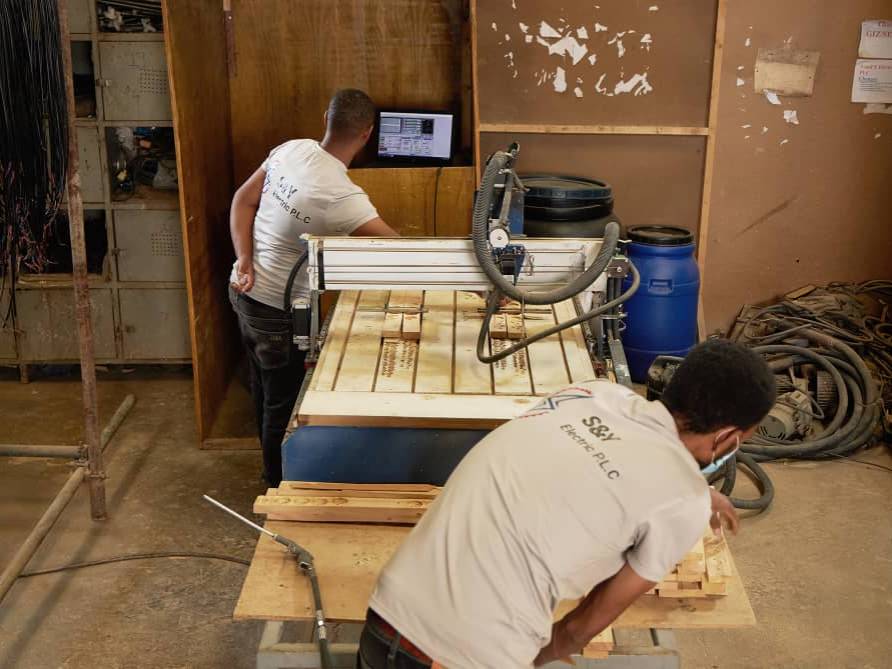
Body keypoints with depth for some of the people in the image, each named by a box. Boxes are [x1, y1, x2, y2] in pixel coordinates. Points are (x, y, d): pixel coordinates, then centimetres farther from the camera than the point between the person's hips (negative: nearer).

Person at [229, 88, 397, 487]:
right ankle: (280, 486, 28)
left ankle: (273, 468, 45)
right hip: (276, 310, -8)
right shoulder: (341, 196, -29)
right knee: (284, 403, 11)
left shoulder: (292, 149, -6)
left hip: (245, 289, 8)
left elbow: (243, 200, 0)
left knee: (265, 390, 25)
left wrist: (244, 259, -5)